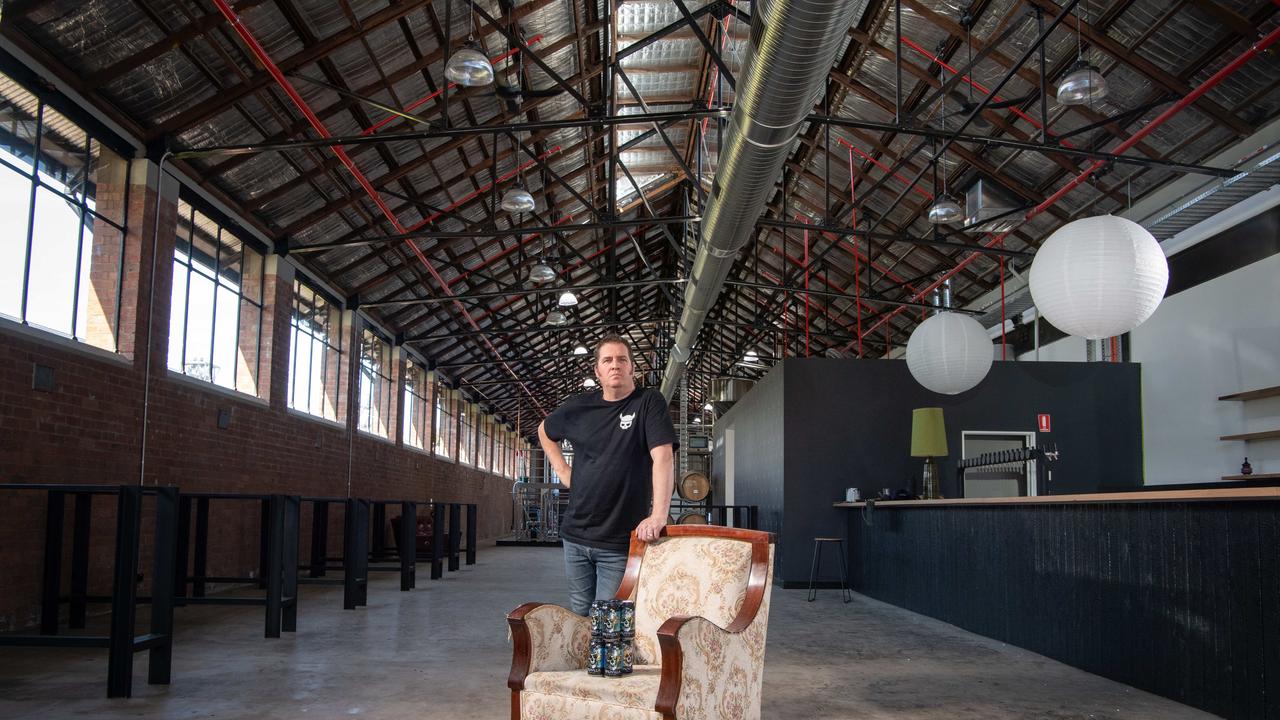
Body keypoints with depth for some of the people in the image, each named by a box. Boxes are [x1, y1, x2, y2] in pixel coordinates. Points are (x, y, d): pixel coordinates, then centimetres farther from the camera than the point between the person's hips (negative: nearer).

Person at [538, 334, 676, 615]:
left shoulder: (649, 402, -6)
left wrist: (658, 515, -29)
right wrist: (562, 470, 13)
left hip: (621, 540, -4)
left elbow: (663, 457, -18)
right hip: (576, 534, 5)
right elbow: (545, 431, 28)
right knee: (579, 615, 15)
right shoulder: (578, 407, 7)